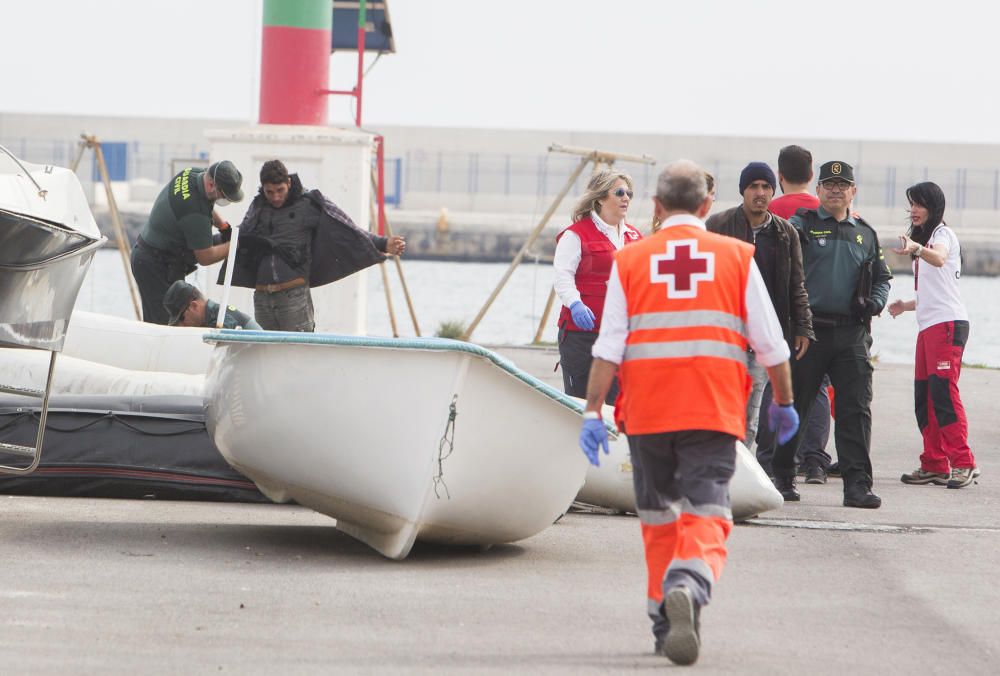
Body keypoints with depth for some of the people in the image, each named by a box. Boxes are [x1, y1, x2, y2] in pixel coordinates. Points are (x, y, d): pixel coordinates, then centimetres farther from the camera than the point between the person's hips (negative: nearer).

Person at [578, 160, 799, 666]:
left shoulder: (630, 260, 4)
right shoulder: (737, 257, 4)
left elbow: (608, 347, -2)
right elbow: (770, 343, 6)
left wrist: (593, 413, -1)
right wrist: (783, 402, 18)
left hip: (646, 413, 1)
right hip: (714, 414, -1)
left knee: (658, 518, 16)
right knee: (706, 514, -5)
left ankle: (664, 623, 23)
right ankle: (689, 586, -34)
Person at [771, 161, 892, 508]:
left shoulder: (865, 234, 17)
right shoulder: (800, 225, 3)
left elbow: (882, 277, 24)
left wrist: (874, 303, 4)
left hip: (852, 335, 3)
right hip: (808, 331, -3)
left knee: (856, 409, -4)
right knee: (793, 406, 4)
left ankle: (857, 484, -5)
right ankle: (782, 476, 16)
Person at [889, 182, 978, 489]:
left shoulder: (943, 233, -3)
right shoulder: (924, 238, 25)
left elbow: (939, 258, -30)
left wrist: (917, 249, -49)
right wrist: (906, 306, 17)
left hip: (948, 323, -10)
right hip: (928, 325, 10)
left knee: (943, 391, -16)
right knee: (923, 395, 5)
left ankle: (963, 463, -18)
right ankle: (935, 465, 8)